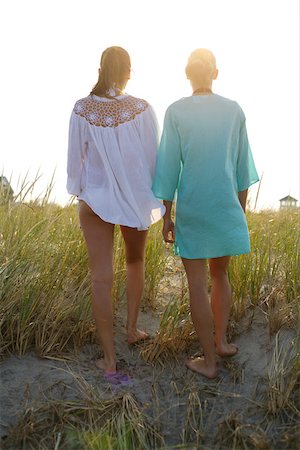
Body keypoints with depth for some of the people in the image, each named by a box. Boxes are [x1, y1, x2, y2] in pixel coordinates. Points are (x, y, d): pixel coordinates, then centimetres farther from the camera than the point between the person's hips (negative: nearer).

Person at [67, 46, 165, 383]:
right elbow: (153, 159, -3)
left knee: (101, 277, 2)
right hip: (136, 198, 1)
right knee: (135, 262, 24)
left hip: (96, 199, 0)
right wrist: (153, 198, 10)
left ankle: (109, 360, 7)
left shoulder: (82, 109, -7)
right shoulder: (143, 110, -9)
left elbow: (75, 157, 0)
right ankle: (132, 329, 33)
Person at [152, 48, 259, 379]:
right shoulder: (234, 110, 2)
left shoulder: (176, 112, -7)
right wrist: (241, 213, 15)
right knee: (219, 274, 24)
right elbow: (242, 167, 5)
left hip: (192, 211, -3)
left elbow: (168, 169, -8)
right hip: (227, 209, 3)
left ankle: (209, 361, 14)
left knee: (196, 283, 6)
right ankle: (220, 340, 23)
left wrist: (166, 218, 0)